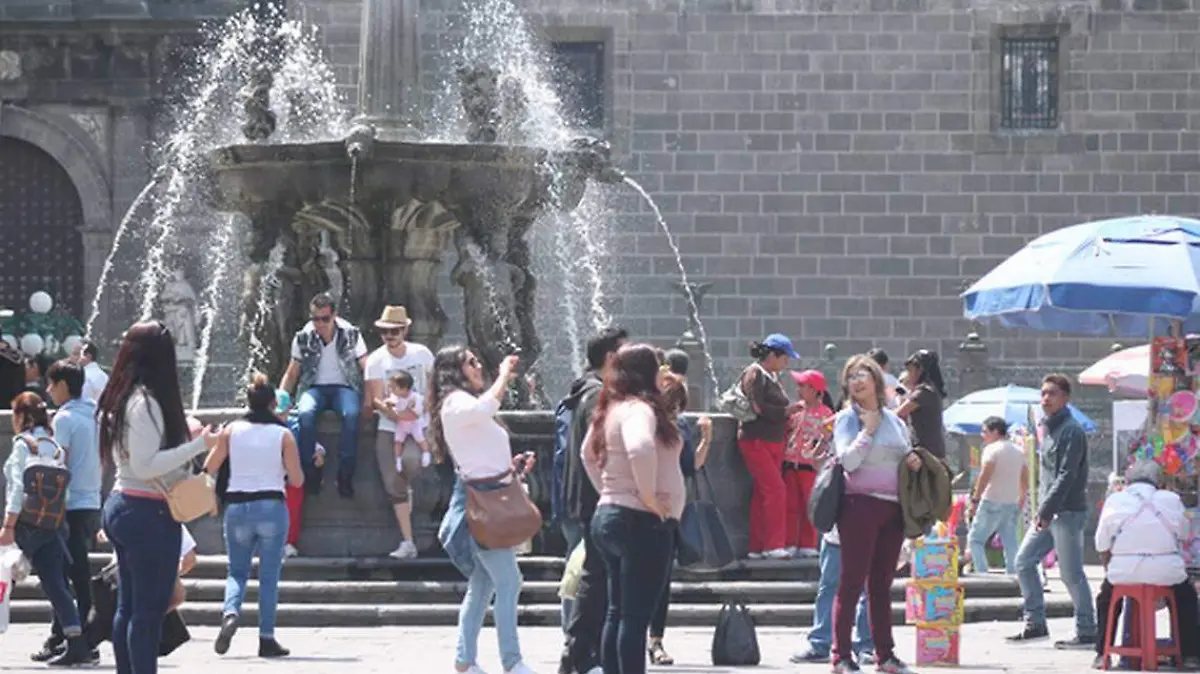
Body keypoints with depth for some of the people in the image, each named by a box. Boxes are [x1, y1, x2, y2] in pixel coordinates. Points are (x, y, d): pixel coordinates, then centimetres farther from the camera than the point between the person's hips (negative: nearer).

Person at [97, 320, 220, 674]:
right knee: (150, 609, -6)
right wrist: (198, 445, -21)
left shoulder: (120, 399, 11)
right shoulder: (147, 402, -17)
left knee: (128, 607, 12)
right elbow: (146, 465, -22)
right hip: (149, 513, -10)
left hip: (121, 506, 10)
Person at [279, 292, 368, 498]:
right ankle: (311, 472, -26)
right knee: (305, 414, -35)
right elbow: (292, 374, 12)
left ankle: (345, 476, -31)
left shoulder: (351, 335, 2)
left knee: (351, 414, -37)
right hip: (314, 388, 1)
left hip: (344, 387, -1)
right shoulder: (303, 338, 6)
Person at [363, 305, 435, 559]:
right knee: (393, 483, -5)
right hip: (388, 428, 1)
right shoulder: (376, 360, -2)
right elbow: (377, 400, -8)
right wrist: (396, 414, -25)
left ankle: (407, 487, 9)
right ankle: (407, 542, 3)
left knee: (410, 460, -30)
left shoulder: (421, 354, 0)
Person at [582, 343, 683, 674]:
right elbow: (640, 449, -35)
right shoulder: (638, 409, -16)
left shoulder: (613, 409, 14)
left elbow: (588, 454, 29)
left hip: (610, 514, 10)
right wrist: (649, 495, -23)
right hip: (643, 523, -10)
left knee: (618, 614, 14)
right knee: (635, 617, -10)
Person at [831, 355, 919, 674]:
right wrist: (868, 429, -12)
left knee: (882, 583, 10)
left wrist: (913, 460, 5)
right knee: (852, 582, -6)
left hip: (893, 508, 6)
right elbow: (848, 460, -14)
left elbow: (906, 454, 26)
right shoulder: (847, 418, -1)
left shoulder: (894, 420, 15)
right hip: (860, 504, -6)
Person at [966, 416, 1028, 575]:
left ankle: (982, 575, -11)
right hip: (1012, 503, 7)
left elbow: (985, 476, -17)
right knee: (1010, 543, 8)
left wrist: (975, 498, -14)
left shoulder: (992, 449, -9)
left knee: (975, 539, 0)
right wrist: (1022, 498, 27)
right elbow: (1025, 479, 19)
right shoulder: (1018, 451, 15)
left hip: (992, 502, -7)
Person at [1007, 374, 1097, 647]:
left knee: (1071, 573, -6)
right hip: (1047, 512, 9)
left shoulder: (1071, 431, -12)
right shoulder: (1049, 429, 16)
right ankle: (1035, 624, 13)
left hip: (1068, 512, -9)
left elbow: (1066, 476, -19)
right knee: (1024, 562, 8)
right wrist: (1042, 510, 12)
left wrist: (1047, 512, -22)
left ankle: (1087, 632, 1)